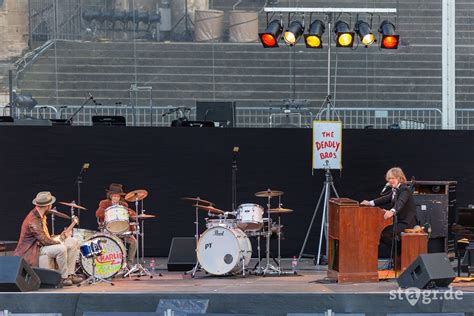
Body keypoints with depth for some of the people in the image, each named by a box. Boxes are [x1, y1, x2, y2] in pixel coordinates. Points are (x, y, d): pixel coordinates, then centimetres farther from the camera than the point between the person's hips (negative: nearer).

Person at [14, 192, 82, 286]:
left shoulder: (40, 216, 8)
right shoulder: (33, 220, -23)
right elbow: (44, 240, -27)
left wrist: (60, 237, 0)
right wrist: (61, 242, -14)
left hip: (41, 245, 10)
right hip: (32, 251, -10)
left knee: (73, 243, 3)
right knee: (61, 249, -32)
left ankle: (70, 275, 1)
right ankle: (64, 277, -14)